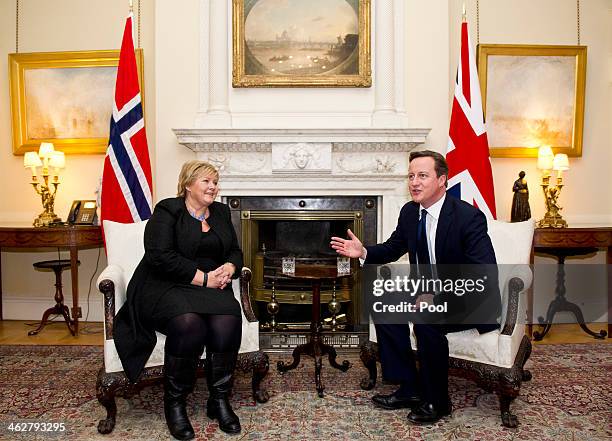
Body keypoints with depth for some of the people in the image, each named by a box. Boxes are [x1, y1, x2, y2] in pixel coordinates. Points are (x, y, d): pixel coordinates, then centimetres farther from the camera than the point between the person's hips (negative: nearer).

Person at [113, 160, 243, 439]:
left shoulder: (221, 212, 18)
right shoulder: (167, 211, -1)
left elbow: (235, 252, 19)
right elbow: (161, 257, -14)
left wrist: (229, 268, -5)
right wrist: (203, 278, -16)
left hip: (211, 288, 5)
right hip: (166, 288, -4)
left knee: (227, 322, -28)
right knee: (189, 324, -35)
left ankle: (219, 400, -10)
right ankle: (174, 403, -13)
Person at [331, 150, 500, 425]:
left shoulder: (469, 216, -23)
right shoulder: (409, 212, -2)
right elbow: (393, 248, 13)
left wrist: (438, 296, -35)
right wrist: (364, 252, -8)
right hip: (429, 290, 8)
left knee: (426, 318, -31)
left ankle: (437, 401, -7)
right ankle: (410, 389, 4)